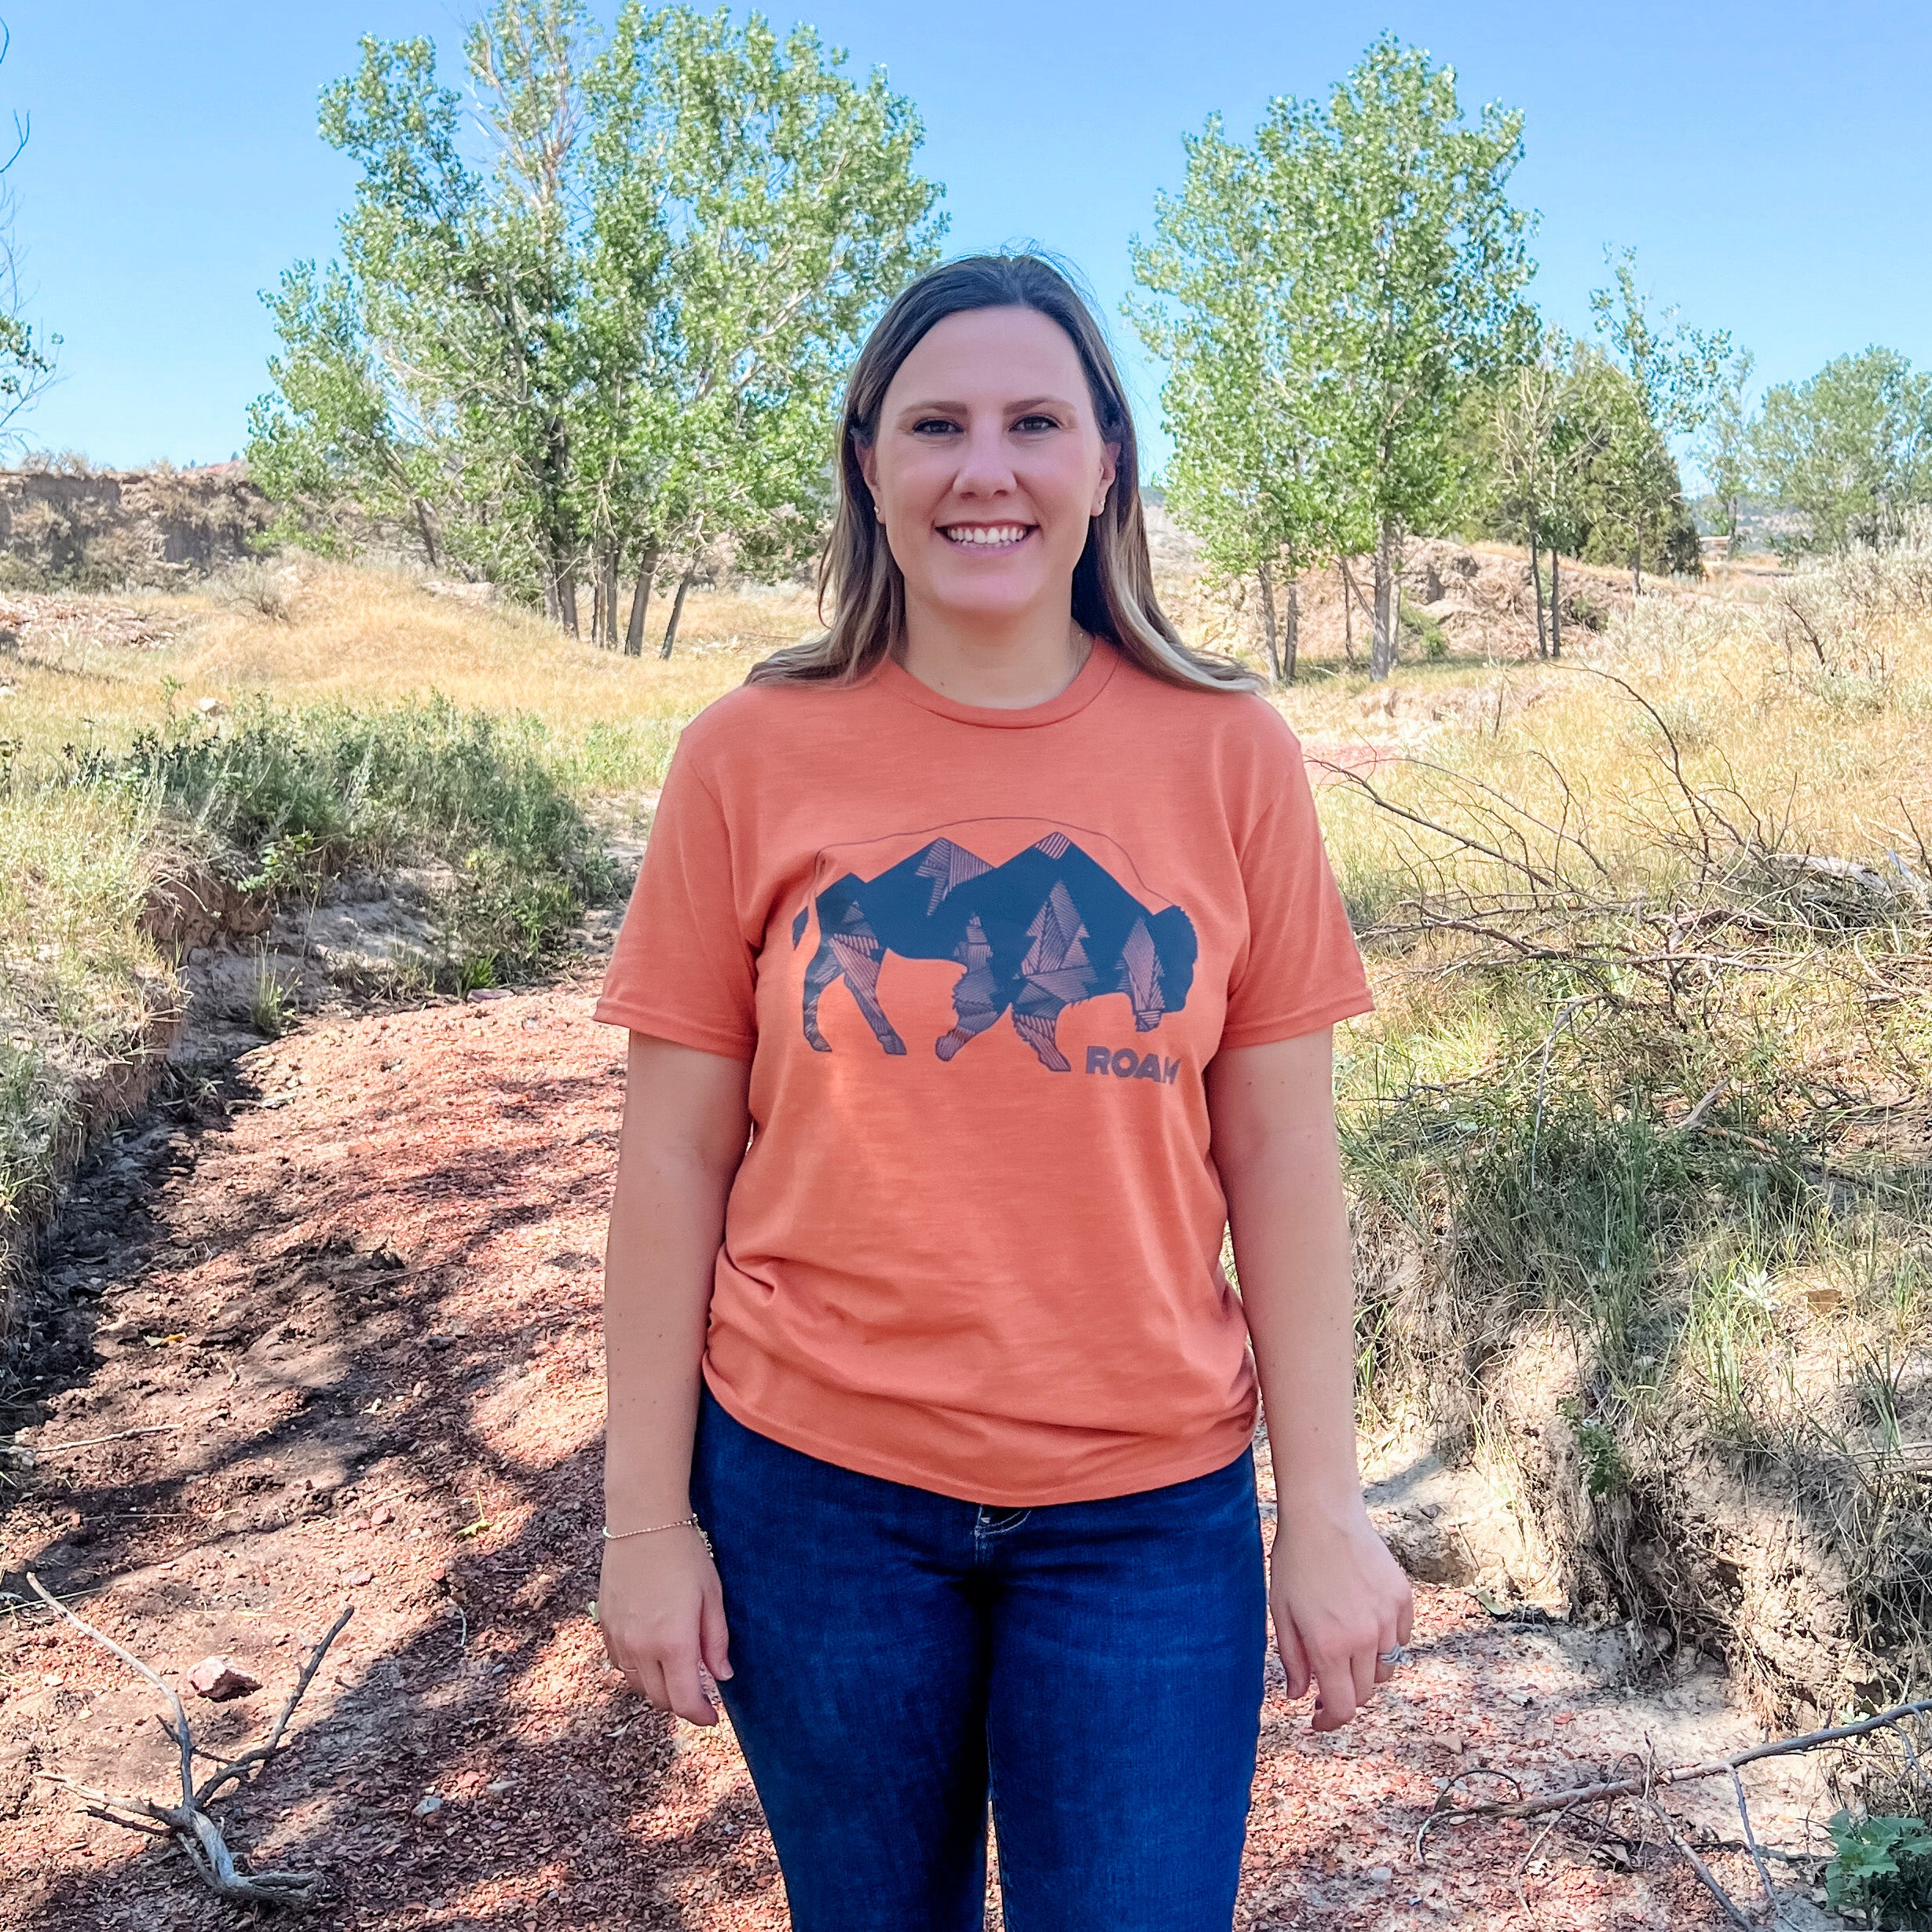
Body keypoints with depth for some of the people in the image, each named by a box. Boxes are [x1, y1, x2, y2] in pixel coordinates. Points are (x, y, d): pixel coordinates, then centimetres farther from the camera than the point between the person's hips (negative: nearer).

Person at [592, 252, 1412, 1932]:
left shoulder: (1229, 755, -4)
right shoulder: (753, 757, -5)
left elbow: (1282, 1156, -2)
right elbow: (674, 1165, -3)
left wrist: (1327, 1510, -2)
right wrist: (648, 1519, -1)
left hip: (1149, 1509, 0)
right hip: (813, 1485, 1)